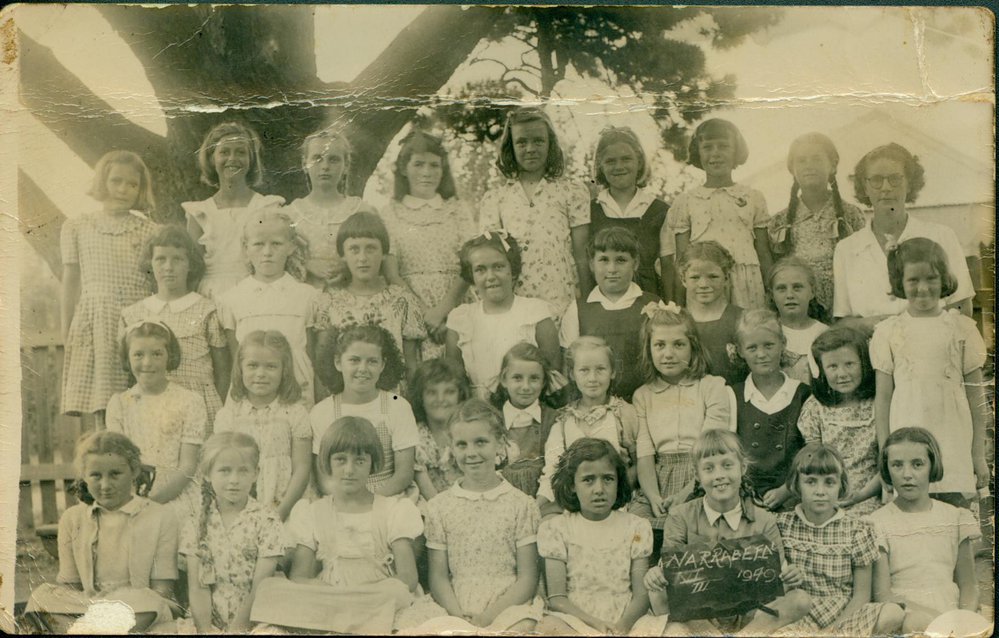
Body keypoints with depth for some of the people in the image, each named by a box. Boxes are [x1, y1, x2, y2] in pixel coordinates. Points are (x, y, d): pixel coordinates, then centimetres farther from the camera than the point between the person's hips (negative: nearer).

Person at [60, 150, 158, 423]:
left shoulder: (149, 231, 8)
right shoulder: (77, 228, 11)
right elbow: (71, 283, 11)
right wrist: (66, 331, 8)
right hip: (94, 324, 1)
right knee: (101, 407, -2)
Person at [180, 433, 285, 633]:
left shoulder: (267, 521, -4)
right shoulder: (196, 525, 5)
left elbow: (260, 588, -7)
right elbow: (198, 588, 1)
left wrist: (236, 629, -14)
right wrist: (205, 629, -12)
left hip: (252, 623, -2)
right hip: (211, 622, 2)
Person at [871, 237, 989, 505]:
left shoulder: (962, 328, 4)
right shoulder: (888, 332, 4)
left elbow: (975, 396, 6)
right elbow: (883, 397, 5)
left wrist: (979, 456, 5)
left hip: (954, 445, 0)